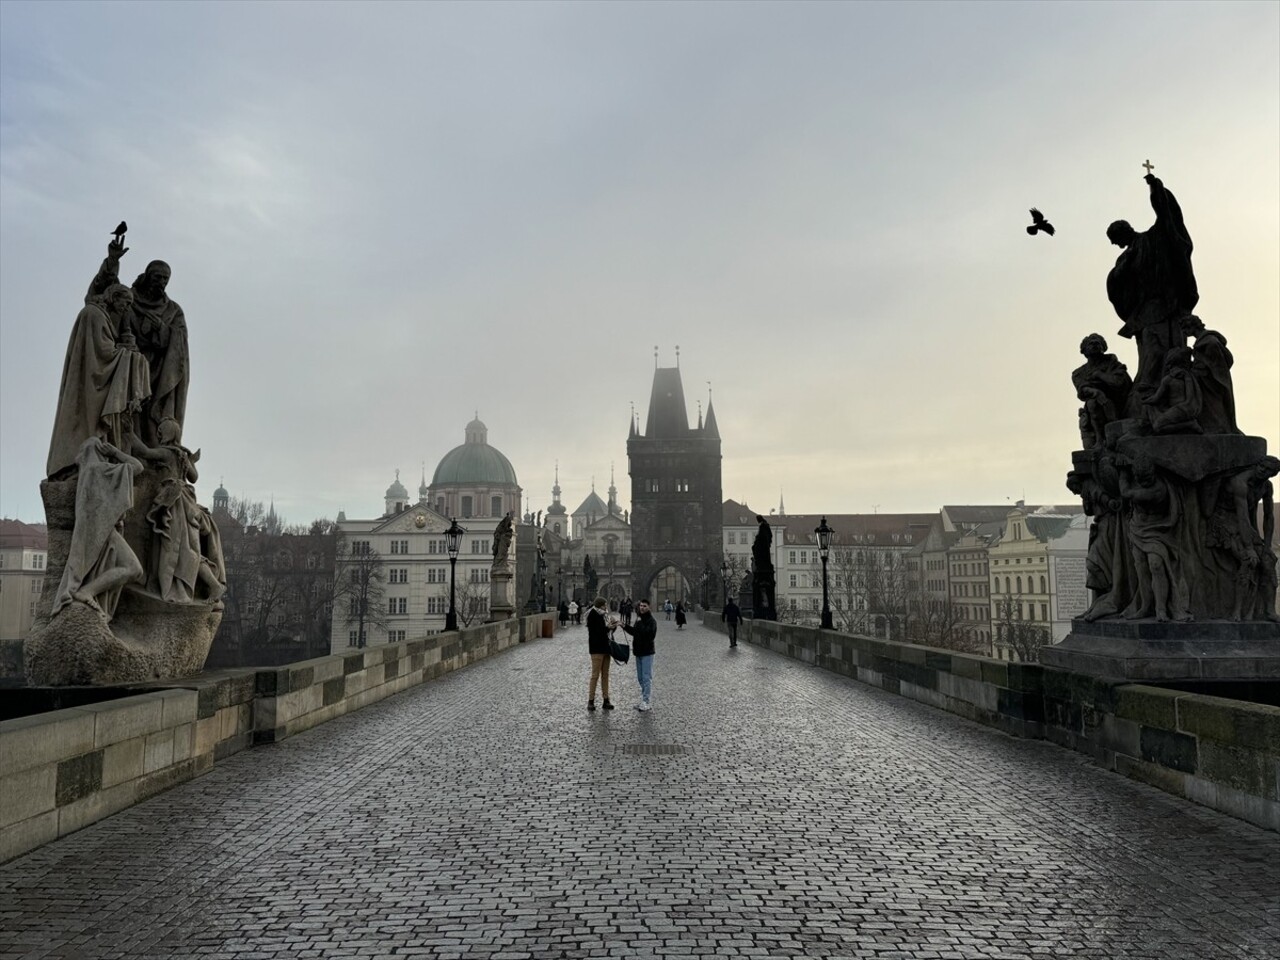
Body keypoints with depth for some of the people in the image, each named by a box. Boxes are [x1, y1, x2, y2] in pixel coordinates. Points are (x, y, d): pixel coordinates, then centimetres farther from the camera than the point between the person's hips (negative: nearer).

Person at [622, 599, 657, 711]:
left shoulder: (651, 621, -14)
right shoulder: (639, 619, 13)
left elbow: (646, 633, -27)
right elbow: (635, 632, 24)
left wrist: (639, 623, -21)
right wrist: (625, 626, 11)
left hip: (647, 652, -9)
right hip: (638, 651, 9)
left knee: (647, 678, -8)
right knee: (640, 678, 14)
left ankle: (647, 703, -6)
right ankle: (644, 700, 23)